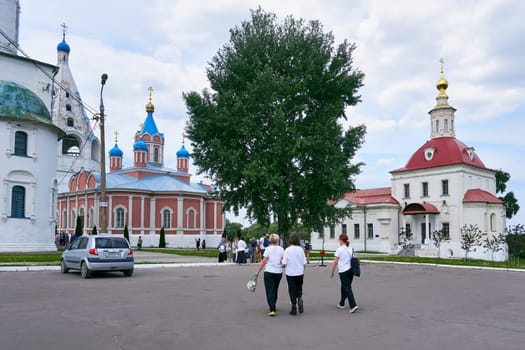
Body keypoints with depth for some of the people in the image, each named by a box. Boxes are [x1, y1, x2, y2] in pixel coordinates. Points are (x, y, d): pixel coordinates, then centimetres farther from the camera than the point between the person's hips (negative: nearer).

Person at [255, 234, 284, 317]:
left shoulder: (268, 249, -7)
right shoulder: (281, 249, 1)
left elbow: (264, 261, -10)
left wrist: (258, 271, -4)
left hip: (269, 272, -3)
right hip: (278, 272, 4)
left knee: (270, 291, -2)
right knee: (275, 290, 19)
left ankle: (272, 310, -12)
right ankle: (273, 307, 34)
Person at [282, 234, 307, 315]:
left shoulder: (287, 250, -11)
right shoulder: (300, 249, -3)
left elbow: (284, 263, -13)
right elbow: (304, 262, 0)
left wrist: (282, 260, 9)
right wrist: (303, 272, 12)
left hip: (290, 273, -2)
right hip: (300, 273, 2)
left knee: (292, 290, 8)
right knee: (299, 289, 19)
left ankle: (294, 309, 11)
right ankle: (300, 300, -7)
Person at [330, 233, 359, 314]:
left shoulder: (339, 249, -12)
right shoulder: (351, 249, 5)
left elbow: (335, 262, -10)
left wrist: (332, 272, -1)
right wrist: (353, 270, 18)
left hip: (343, 271, -7)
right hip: (351, 270, 7)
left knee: (347, 288, -5)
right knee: (344, 287, 19)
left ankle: (353, 306, -15)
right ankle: (341, 303, 31)